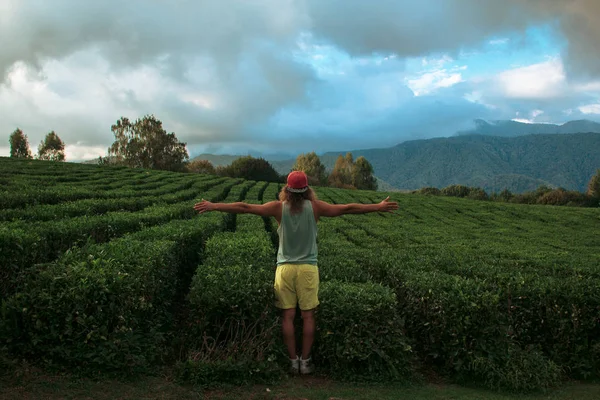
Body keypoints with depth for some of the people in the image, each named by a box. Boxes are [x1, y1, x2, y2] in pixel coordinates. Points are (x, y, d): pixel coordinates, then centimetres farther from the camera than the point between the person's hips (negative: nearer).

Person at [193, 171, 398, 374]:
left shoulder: (279, 208, -6)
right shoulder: (315, 207, -7)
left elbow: (244, 207, -7)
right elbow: (348, 208, -2)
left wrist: (213, 206, 0)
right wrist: (379, 207, 8)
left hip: (285, 268, 1)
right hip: (308, 268, 0)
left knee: (288, 316, 7)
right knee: (308, 316, 9)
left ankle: (293, 360, 14)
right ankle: (305, 360, 15)